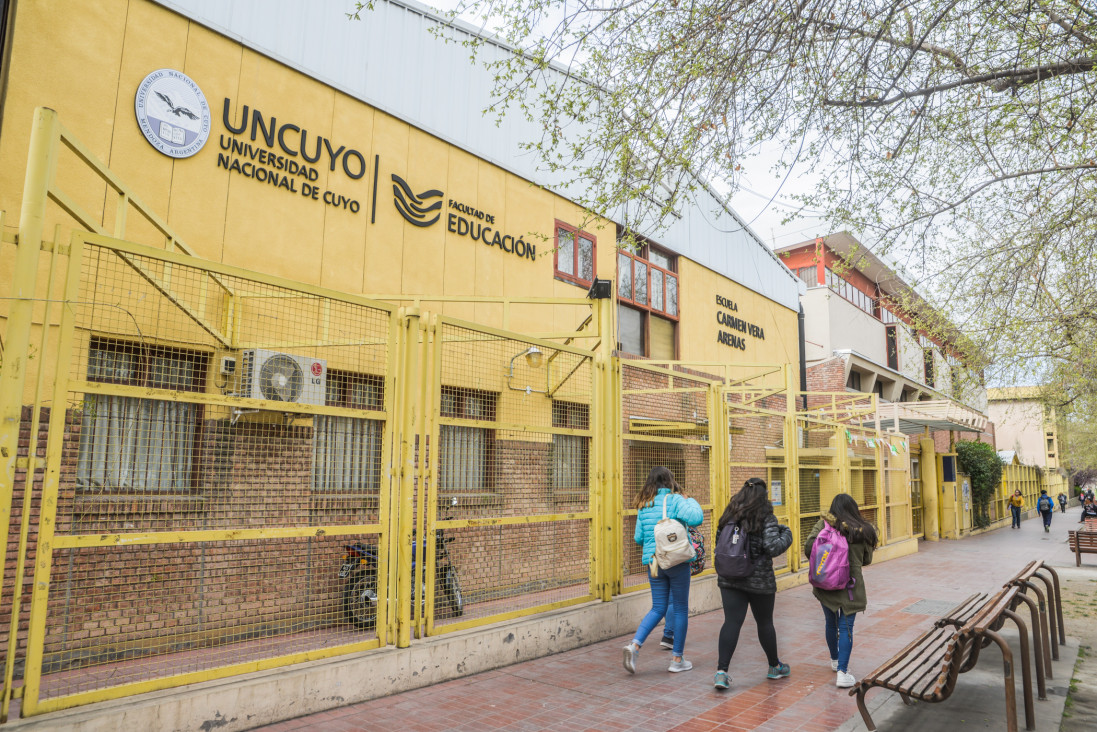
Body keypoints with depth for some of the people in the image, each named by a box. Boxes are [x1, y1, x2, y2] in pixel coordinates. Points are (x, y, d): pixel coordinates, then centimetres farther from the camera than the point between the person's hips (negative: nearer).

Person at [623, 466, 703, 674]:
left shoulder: (644, 506, 6)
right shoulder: (675, 500, -10)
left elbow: (638, 538, 9)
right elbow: (695, 518, -25)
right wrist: (691, 501, -7)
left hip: (653, 562, 5)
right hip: (677, 561, -5)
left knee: (658, 608, 13)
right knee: (680, 608, 9)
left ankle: (635, 644, -7)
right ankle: (677, 659, 16)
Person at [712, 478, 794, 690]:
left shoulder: (730, 515, 5)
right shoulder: (766, 518, -10)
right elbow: (772, 548, -18)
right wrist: (787, 534, -1)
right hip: (759, 580, -3)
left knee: (732, 622, 0)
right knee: (765, 623, 15)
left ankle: (721, 671, -11)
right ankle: (775, 667, 35)